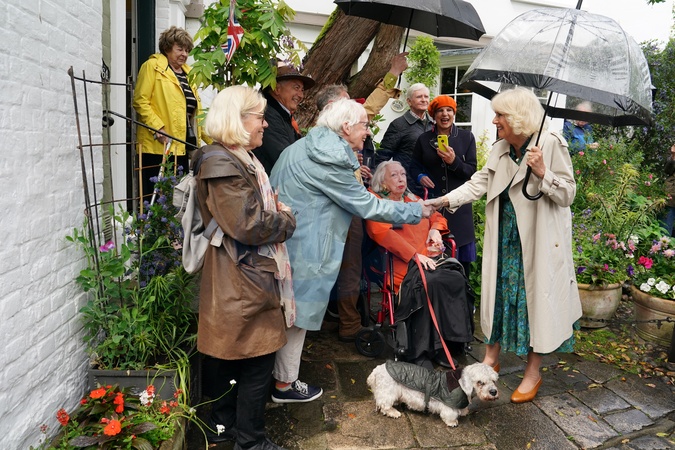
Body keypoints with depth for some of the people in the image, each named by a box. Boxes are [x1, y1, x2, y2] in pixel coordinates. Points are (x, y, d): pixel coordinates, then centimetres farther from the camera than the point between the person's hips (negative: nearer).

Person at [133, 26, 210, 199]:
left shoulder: (187, 73, 21)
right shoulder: (152, 66, 1)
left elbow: (195, 111, 22)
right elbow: (140, 101, -8)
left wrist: (211, 140, 16)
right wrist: (158, 128, -19)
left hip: (183, 147, 7)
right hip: (158, 146, -7)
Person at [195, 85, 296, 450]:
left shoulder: (241, 159, 15)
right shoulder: (221, 165, -18)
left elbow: (259, 209, 28)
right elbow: (248, 225, -24)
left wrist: (276, 212, 7)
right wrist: (287, 219, -8)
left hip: (248, 277, 10)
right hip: (242, 282, -10)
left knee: (229, 355, 19)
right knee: (257, 360, 1)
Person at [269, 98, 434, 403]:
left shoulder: (306, 147, 10)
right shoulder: (330, 160, -19)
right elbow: (368, 206, -15)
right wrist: (417, 211, -6)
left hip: (287, 238, 9)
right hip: (304, 247, -9)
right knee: (297, 312, 5)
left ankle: (281, 369, 36)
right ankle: (285, 385, 22)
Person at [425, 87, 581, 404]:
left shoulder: (551, 144, -13)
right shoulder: (500, 149, 5)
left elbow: (568, 194, -11)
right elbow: (479, 183, 5)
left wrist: (543, 173, -26)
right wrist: (445, 200, -5)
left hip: (538, 242, -5)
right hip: (505, 239, 6)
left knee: (534, 298, 4)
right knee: (498, 294, 12)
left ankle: (532, 373, 21)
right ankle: (491, 358, 30)